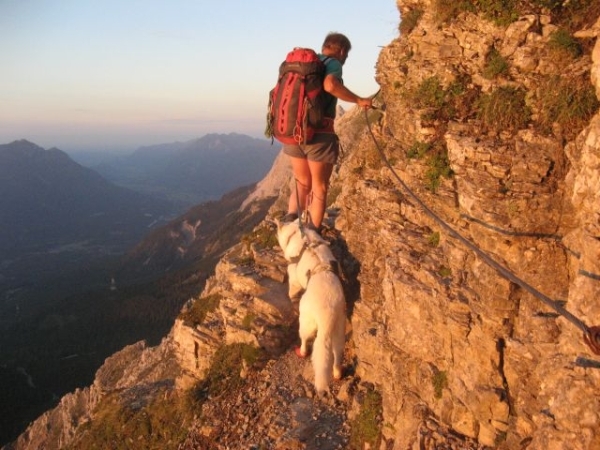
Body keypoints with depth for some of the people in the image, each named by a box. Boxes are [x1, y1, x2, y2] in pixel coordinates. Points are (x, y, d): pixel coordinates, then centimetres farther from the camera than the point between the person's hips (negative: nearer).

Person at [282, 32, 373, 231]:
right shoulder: (333, 63, -4)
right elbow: (330, 85, -26)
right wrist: (359, 100, -15)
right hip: (319, 134, -6)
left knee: (302, 183, 22)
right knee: (319, 188, 9)